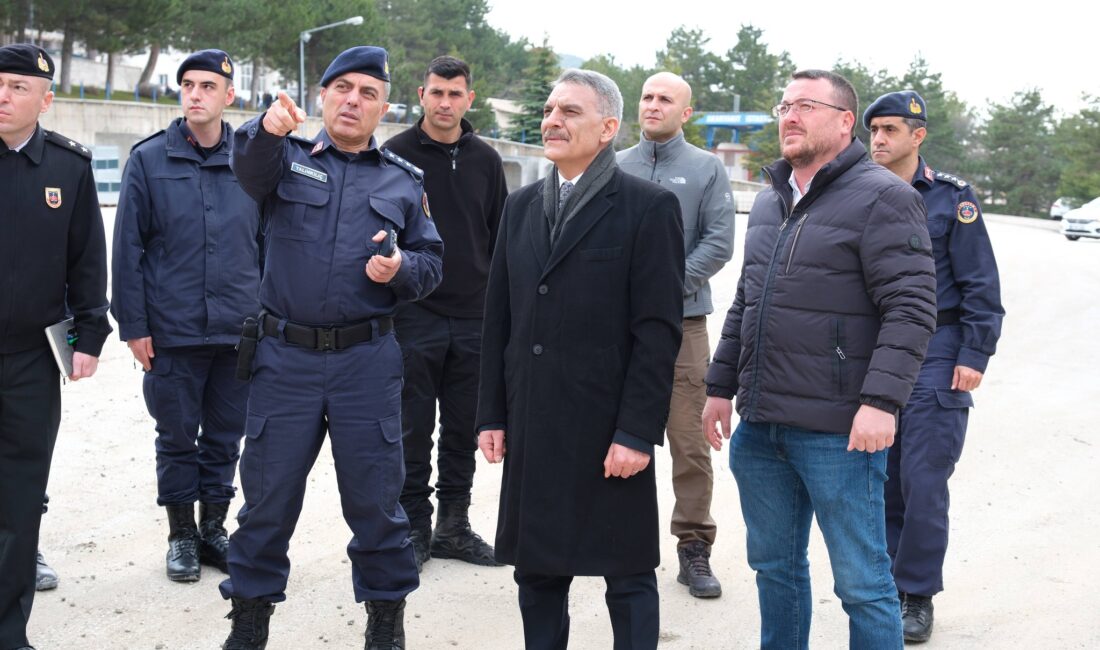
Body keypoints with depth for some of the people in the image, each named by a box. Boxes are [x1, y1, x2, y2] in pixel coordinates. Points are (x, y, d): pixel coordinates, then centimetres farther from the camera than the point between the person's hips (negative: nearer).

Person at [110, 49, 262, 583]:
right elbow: (127, 248, -2)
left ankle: (214, 527, 27)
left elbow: (269, 244, 9)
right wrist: (133, 324, -6)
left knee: (225, 437, 11)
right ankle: (181, 535, 24)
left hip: (240, 332, 2)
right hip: (172, 333, -1)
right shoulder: (148, 159, -1)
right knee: (176, 437, 9)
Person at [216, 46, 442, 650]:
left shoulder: (404, 180, 11)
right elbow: (248, 167, -17)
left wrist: (401, 268, -10)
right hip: (285, 357, 0)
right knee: (268, 494, 8)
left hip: (367, 360, 1)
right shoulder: (286, 157, 6)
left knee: (374, 495, 7)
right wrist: (268, 128, -40)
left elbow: (430, 262, 13)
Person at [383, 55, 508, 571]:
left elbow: (500, 235, 14)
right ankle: (413, 526, 14)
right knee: (414, 429, 2)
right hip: (414, 316, -3)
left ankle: (454, 525, 21)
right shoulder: (396, 155, -2)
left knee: (463, 431, 10)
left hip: (473, 318, 4)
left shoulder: (485, 160, 9)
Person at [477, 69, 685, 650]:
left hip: (610, 434, -5)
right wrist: (493, 415, 8)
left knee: (628, 578, 6)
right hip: (531, 432, 6)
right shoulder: (521, 206, 12)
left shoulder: (649, 207, -6)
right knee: (536, 570, 13)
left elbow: (658, 331, -11)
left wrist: (637, 432, -15)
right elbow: (499, 319, 12)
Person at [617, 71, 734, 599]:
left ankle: (694, 548, 5)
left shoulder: (707, 169, 6)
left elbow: (719, 243, -3)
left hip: (681, 318, -2)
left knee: (690, 441, -4)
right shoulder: (616, 169, 12)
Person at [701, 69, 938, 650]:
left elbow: (911, 308, -15)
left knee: (861, 581, 2)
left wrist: (881, 400, -23)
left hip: (838, 431, -7)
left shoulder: (881, 197, -8)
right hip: (760, 426, 7)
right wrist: (721, 386, 18)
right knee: (774, 566, 17)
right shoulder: (770, 201, 17)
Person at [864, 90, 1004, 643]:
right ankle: (886, 584, 20)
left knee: (923, 482, -5)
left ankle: (916, 596, 6)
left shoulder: (951, 198, -2)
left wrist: (974, 355, -10)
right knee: (882, 481, 8)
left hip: (935, 353, -4)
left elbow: (980, 285, -3)